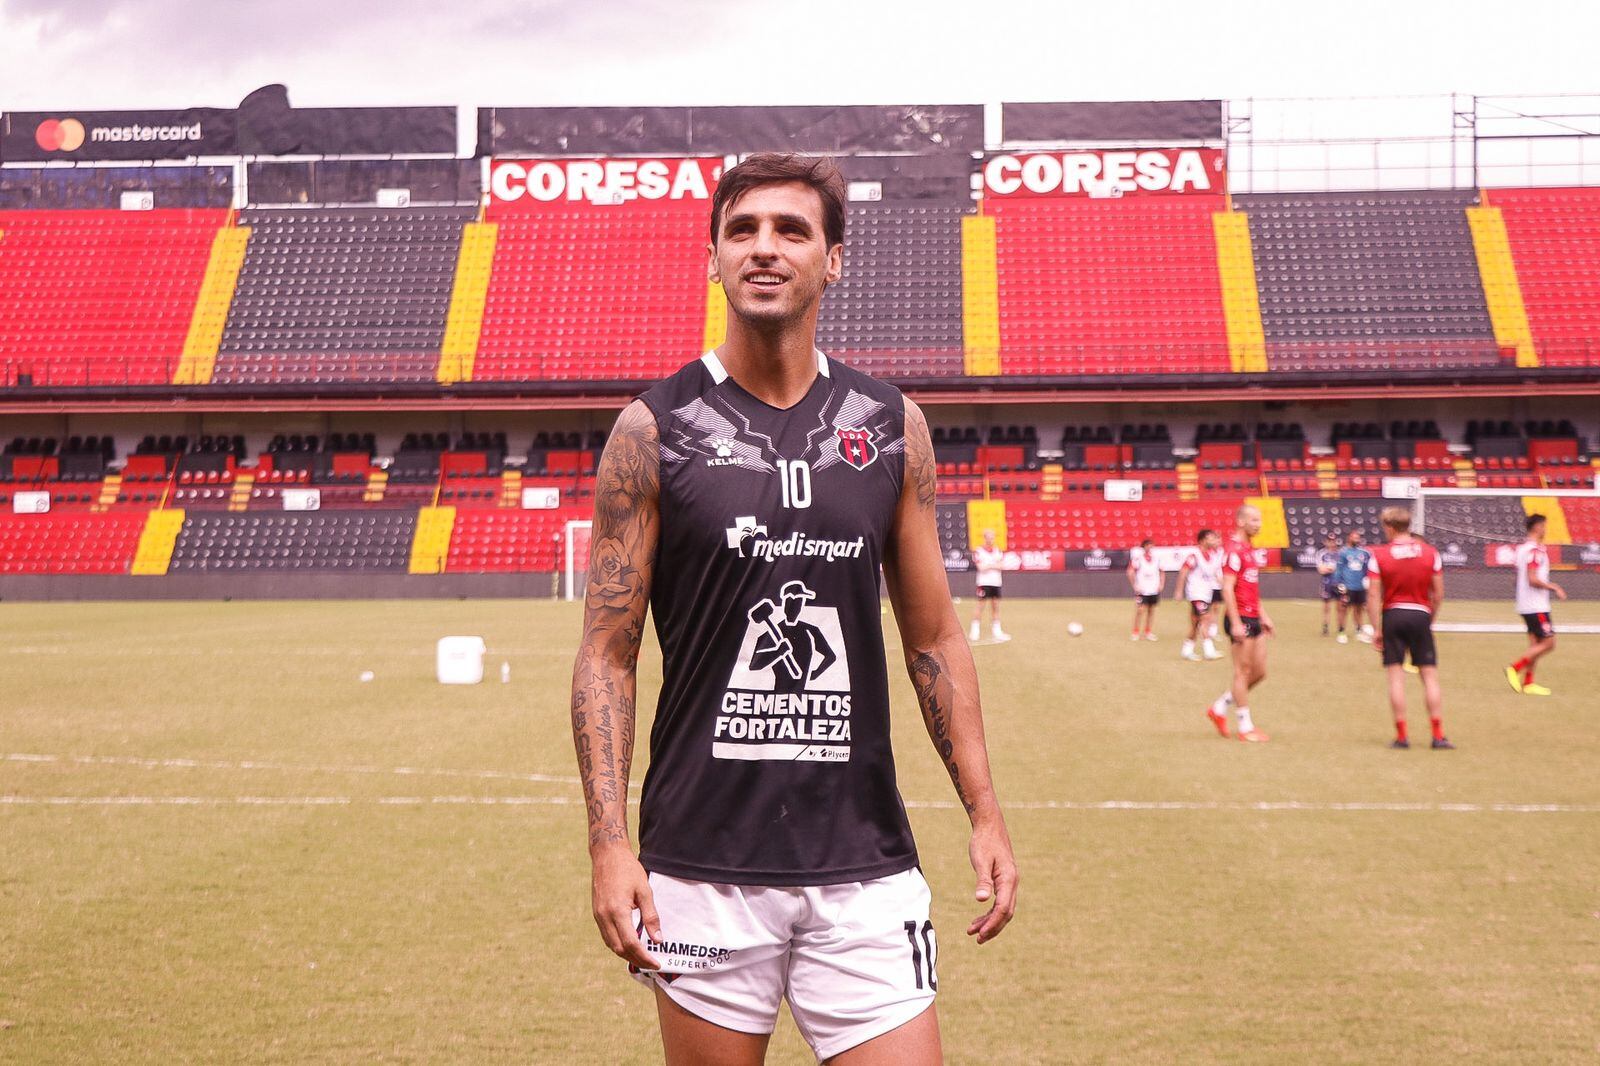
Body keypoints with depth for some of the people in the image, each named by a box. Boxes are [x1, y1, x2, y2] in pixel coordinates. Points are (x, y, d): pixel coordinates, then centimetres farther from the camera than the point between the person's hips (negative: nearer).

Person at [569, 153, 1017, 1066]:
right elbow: (608, 655, -1)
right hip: (703, 864, -2)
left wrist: (985, 811, 5)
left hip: (864, 862, 2)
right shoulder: (655, 431, -1)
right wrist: (610, 845, -10)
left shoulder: (891, 427, 6)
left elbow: (935, 640, 12)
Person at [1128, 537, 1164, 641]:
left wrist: (1161, 584, 7)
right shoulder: (1138, 557, -5)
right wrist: (1135, 586, -11)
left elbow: (1161, 572, 18)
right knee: (1140, 610, -9)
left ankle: (1148, 632, 17)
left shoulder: (1156, 557, 7)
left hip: (1154, 589, 4)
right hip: (1142, 589, -4)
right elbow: (1130, 572, -7)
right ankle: (1135, 632, 2)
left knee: (1151, 610, 8)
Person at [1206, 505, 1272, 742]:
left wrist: (1263, 615, 21)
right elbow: (1227, 589, -19)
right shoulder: (1234, 551, -14)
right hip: (1241, 619, -9)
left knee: (1259, 672, 11)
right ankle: (1245, 727, 5)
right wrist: (1236, 623, -22)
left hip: (1254, 618, 9)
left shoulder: (1249, 550, 17)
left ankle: (1220, 707, 22)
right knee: (1243, 672, -2)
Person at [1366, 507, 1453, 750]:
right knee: (1430, 676, 5)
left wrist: (1377, 629, -3)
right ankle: (1438, 736, 3)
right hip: (1421, 615, 1)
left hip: (1393, 615, -1)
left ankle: (1401, 736, 3)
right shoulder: (1430, 552, 2)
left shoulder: (1378, 555, -4)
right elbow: (1439, 593, 3)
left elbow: (1374, 595, -6)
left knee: (1396, 676, 3)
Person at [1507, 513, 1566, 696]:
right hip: (1537, 606, -10)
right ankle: (1515, 669, -8)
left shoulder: (1522, 548, 13)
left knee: (1535, 644, 10)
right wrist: (1553, 587, -13)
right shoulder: (1535, 550, -17)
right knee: (1548, 643, -6)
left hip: (1526, 605, 10)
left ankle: (1528, 683, 9)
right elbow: (1533, 580, -24)